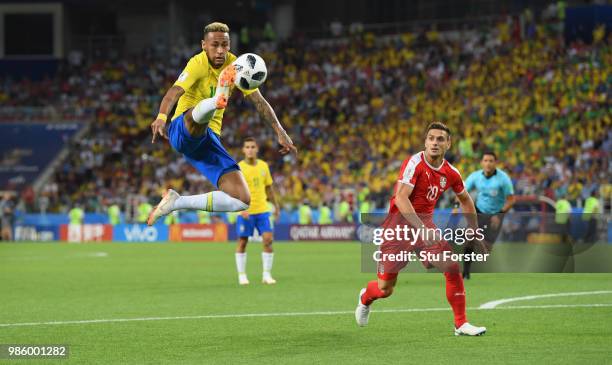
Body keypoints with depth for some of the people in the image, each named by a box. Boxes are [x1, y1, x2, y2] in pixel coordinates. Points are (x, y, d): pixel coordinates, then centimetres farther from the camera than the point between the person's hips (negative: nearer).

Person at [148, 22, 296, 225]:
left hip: (209, 139, 6)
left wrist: (280, 132, -7)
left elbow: (259, 102, 6)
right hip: (182, 131, -6)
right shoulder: (198, 64, -14)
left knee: (242, 200, -7)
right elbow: (175, 92, -30)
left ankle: (176, 202, 0)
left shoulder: (234, 66, 4)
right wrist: (161, 117, -50)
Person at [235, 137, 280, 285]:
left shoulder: (264, 166, 6)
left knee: (268, 240, -5)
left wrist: (276, 205, 18)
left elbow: (269, 187, 17)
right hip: (245, 212, -3)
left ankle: (266, 275, 3)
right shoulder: (239, 168, -9)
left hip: (262, 210, 4)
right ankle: (242, 275, 13)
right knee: (242, 242, 2)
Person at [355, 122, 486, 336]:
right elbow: (401, 197, -28)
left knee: (453, 268, -14)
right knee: (385, 289, 0)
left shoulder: (451, 173, 2)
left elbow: (465, 199, 22)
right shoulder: (415, 163, -17)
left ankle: (461, 324, -3)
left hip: (425, 224, 5)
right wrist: (421, 228, -36)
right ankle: (365, 298, 38)